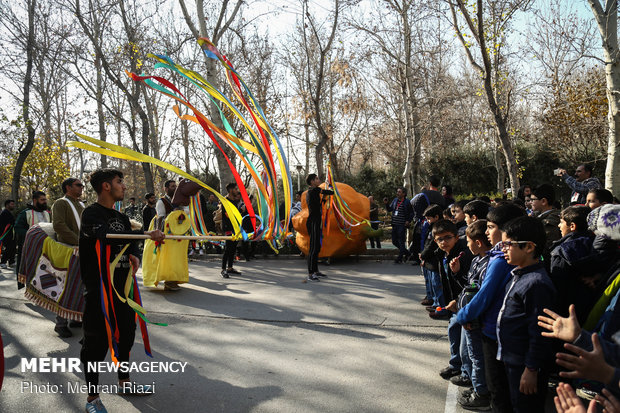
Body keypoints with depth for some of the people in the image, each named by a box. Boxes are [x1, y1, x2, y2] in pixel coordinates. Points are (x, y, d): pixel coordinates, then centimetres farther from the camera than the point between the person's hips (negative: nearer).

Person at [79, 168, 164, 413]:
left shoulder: (121, 217, 15)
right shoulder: (92, 214, -10)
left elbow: (131, 243, 18)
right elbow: (106, 236, -28)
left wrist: (134, 255, -7)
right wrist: (146, 234, -38)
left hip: (122, 287, 8)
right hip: (100, 287, -8)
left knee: (125, 335, 17)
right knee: (97, 341, 0)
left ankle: (124, 383, 35)